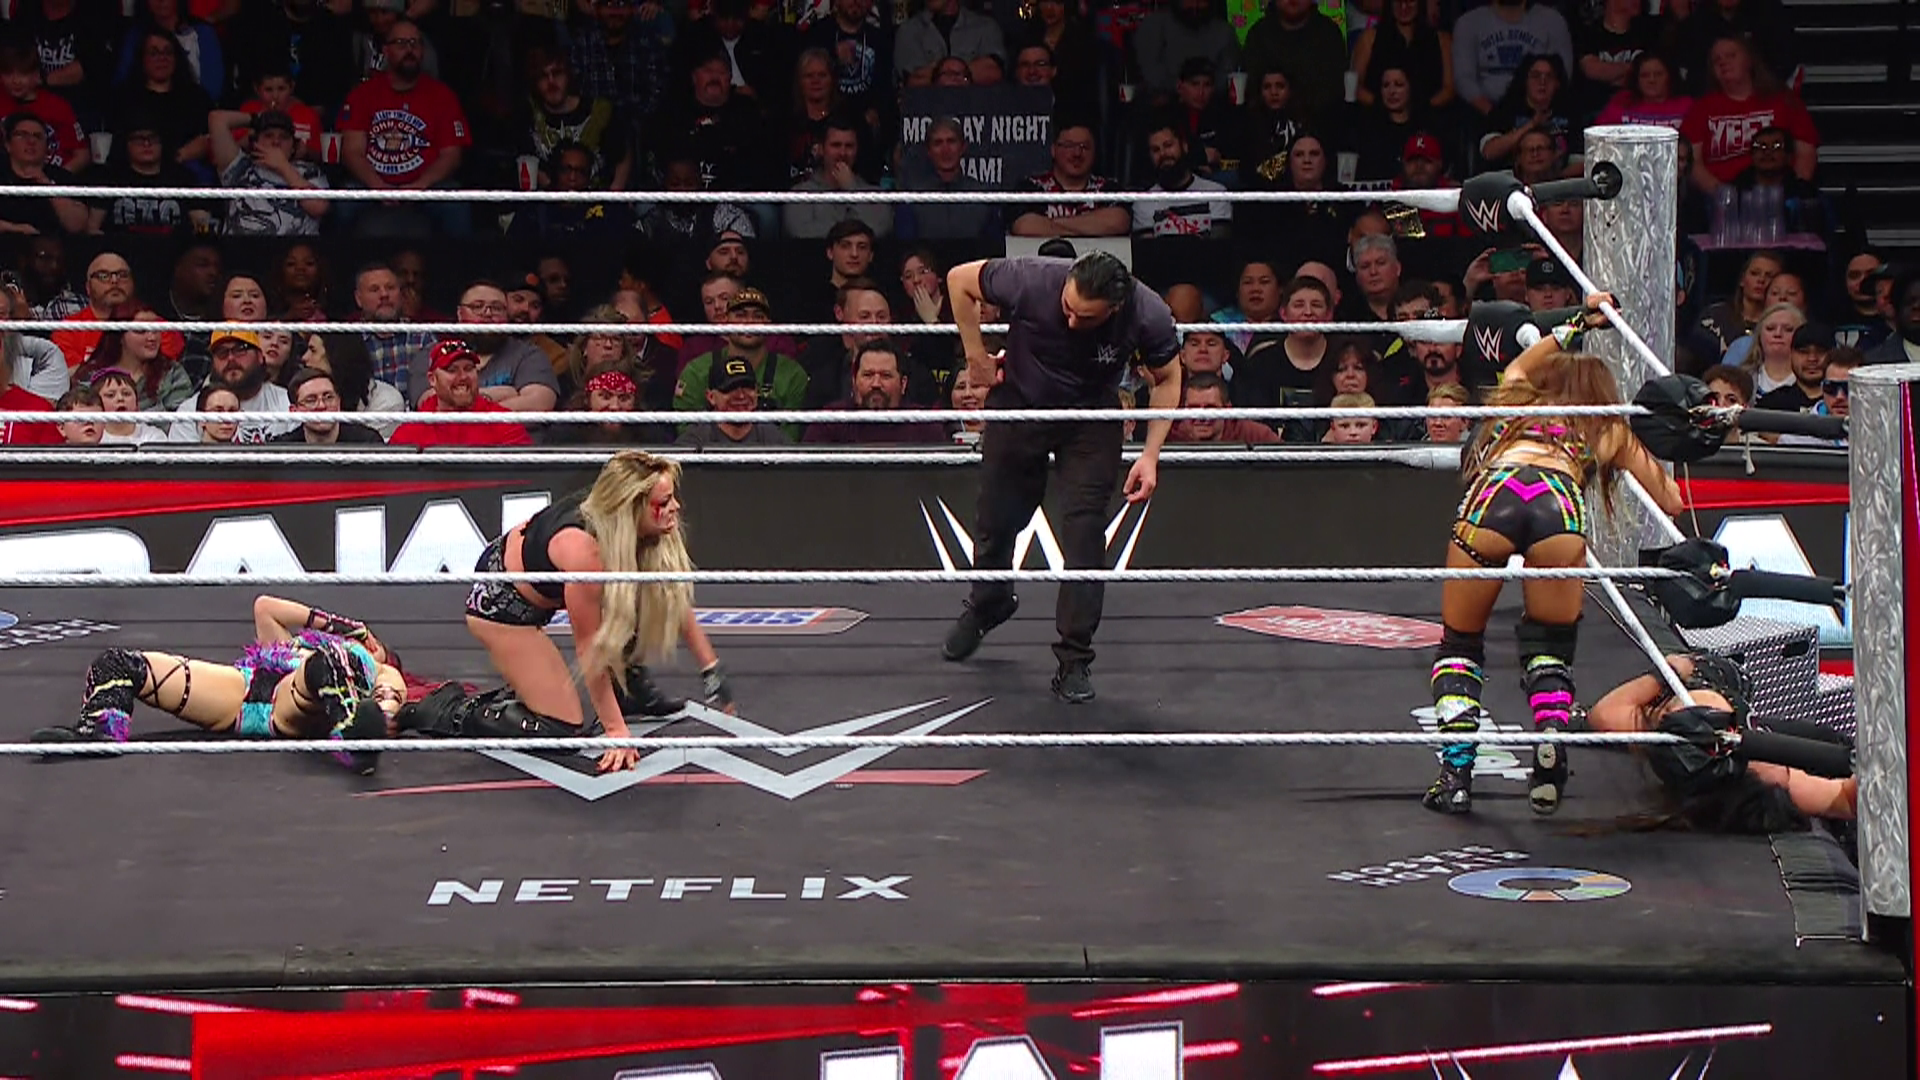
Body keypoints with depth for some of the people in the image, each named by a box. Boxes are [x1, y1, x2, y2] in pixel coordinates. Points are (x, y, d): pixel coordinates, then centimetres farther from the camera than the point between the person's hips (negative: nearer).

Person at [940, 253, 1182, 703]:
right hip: (1019, 404, 1)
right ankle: (988, 604, 45)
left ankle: (1075, 660, 0)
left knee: (1085, 532, -11)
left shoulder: (1149, 316, -30)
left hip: (1091, 421, -1)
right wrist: (977, 357, -10)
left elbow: (1167, 379, -8)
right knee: (997, 518, 13)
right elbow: (959, 279, -14)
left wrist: (1151, 455, -14)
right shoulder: (1032, 282, -34)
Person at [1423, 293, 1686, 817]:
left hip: (1494, 491, 1)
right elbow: (1671, 501, 33)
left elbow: (1521, 364, 64)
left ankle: (1455, 774, 0)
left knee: (1460, 642, 15)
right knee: (1550, 649, 18)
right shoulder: (1610, 432, 32)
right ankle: (1549, 767, -4)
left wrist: (1576, 326, 70)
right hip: (1558, 503, -1)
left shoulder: (1517, 400, 38)